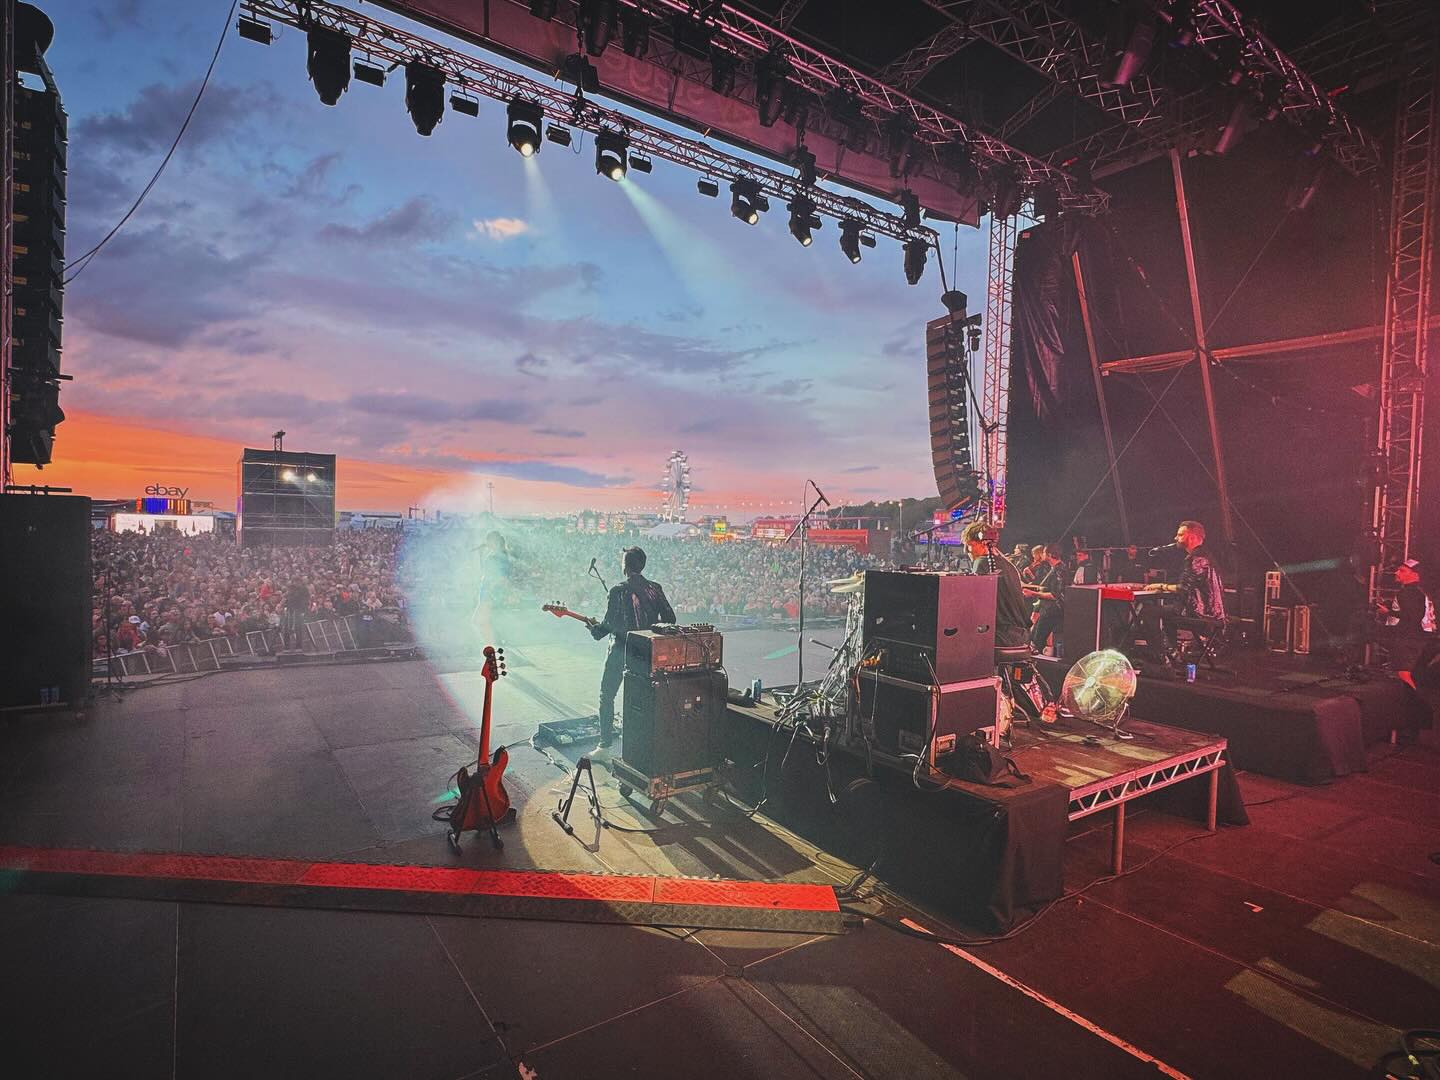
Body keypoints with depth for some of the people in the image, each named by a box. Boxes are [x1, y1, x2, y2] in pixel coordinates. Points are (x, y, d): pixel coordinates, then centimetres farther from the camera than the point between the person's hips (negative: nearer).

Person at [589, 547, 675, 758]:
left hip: (620, 650, -4)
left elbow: (609, 623, -13)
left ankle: (605, 747, 7)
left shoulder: (618, 591, -13)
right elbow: (669, 618, 1)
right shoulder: (655, 589, 0)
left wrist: (596, 630, 8)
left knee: (607, 696, 8)